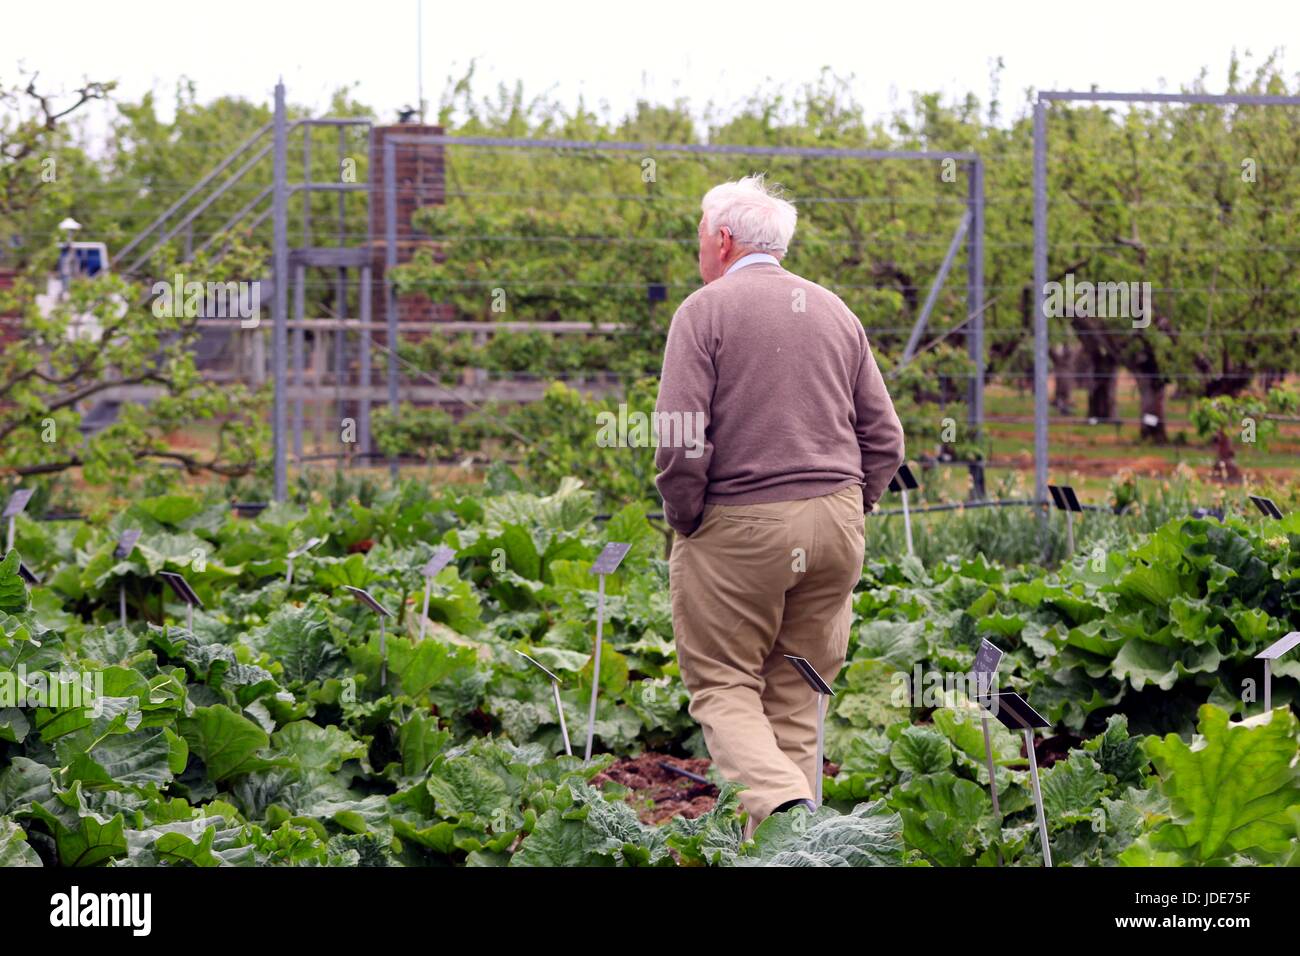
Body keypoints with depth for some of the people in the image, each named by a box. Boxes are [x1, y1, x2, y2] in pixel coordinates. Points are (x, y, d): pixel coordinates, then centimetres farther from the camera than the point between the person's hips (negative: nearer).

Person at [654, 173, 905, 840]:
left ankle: (784, 806, -22)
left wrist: (684, 522, -3)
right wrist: (846, 511, 17)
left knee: (722, 685, 3)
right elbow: (884, 438, 11)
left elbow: (677, 438, -15)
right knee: (796, 695, 11)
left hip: (738, 527, -5)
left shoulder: (706, 310, -5)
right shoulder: (834, 312, 12)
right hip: (836, 525, 5)